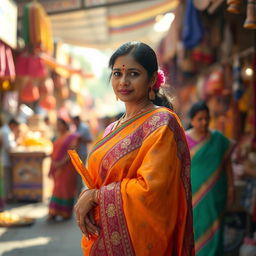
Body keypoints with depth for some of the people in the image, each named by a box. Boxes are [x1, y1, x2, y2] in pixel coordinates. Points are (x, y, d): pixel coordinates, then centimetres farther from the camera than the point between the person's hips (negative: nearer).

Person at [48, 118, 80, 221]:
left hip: (66, 166, -7)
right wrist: (52, 168, 14)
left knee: (65, 188, -2)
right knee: (57, 188, 7)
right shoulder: (58, 137, 15)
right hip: (57, 167, 7)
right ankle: (54, 212, 9)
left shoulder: (72, 137, -8)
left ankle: (65, 213, 7)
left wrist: (61, 163, -23)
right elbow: (55, 153, 17)